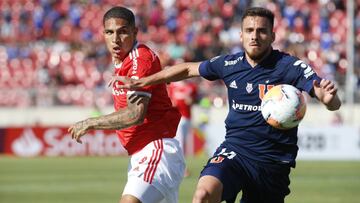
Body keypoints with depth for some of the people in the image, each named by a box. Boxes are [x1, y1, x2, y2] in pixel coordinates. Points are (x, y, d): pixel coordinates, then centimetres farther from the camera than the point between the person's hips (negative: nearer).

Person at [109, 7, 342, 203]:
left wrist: (329, 96, -42)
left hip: (274, 161, -1)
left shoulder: (290, 67, -10)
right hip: (235, 150, 1)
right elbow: (188, 69, 19)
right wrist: (141, 82, 19)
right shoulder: (229, 64, 2)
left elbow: (334, 105, -17)